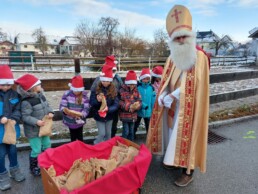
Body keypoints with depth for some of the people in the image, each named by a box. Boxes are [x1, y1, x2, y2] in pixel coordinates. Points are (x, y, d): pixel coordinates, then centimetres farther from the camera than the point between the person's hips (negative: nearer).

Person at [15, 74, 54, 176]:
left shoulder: (41, 95, 0)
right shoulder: (26, 102, -25)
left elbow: (47, 106, 10)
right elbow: (25, 117, -22)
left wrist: (50, 112, -9)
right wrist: (36, 122, -31)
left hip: (44, 127, 8)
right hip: (33, 131, -8)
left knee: (47, 146, 22)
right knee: (36, 150, 4)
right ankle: (33, 168, 29)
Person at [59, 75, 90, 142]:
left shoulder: (84, 96, -9)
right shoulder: (67, 94, -9)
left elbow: (86, 109, -13)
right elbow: (62, 106, -13)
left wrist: (80, 114, -32)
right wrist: (66, 110, -35)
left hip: (80, 120, 0)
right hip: (70, 121, 1)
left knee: (80, 137, 13)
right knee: (73, 137, 17)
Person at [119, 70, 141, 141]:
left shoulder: (136, 91, 5)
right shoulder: (122, 91, -10)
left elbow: (139, 101, -1)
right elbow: (120, 102, -16)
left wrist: (137, 105, -23)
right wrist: (129, 107, -25)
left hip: (133, 115, 5)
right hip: (125, 115, -4)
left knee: (131, 131, 16)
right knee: (126, 131, 0)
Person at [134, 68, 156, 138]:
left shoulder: (151, 87, -4)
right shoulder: (137, 87, -13)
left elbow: (153, 99, -3)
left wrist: (153, 109, -5)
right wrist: (143, 105, -25)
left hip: (148, 111, 2)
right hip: (139, 110, -1)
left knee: (148, 126, 17)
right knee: (135, 125, 18)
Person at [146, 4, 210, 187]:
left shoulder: (200, 57, -11)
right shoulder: (172, 59, 8)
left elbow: (194, 86, -18)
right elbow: (165, 83, 5)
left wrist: (173, 96, -21)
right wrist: (163, 97, -13)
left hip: (188, 107, -6)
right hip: (172, 106, 6)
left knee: (185, 136, 0)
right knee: (173, 134, 15)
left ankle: (188, 172, 15)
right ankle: (174, 159, 35)